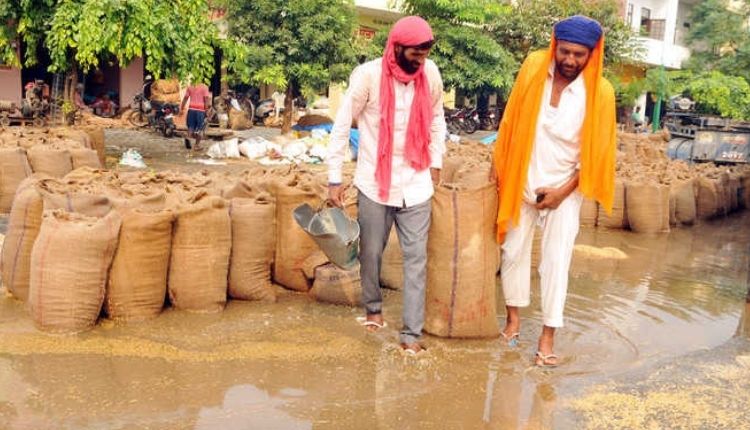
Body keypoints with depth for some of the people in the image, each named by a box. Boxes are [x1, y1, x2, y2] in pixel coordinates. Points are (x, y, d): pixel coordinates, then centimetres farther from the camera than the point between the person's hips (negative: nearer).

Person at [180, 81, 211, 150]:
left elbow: (185, 98, 9)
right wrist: (206, 108, -5)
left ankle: (188, 137, -21)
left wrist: (181, 108, 14)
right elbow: (206, 98, -9)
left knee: (191, 126, 8)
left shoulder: (190, 87, 10)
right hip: (201, 110, -3)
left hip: (191, 109, 3)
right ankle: (197, 145, 4)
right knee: (200, 128, 6)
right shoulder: (204, 87, -1)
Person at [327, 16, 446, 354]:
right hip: (374, 184, -2)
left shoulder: (431, 74, -3)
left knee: (416, 258, 1)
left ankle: (411, 332, 9)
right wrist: (335, 179, -7)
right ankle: (373, 307, 38)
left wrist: (436, 163, 10)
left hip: (416, 184, 2)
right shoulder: (368, 75, -12)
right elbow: (342, 126, -6)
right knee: (371, 252, 12)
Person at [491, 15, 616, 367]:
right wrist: (500, 164, 2)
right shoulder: (534, 67, -9)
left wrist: (563, 191, -12)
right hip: (521, 180, 2)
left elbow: (596, 151, -9)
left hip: (563, 187, -2)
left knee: (556, 260, -1)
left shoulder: (599, 92, -15)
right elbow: (512, 121, 0)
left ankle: (548, 336, 10)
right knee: (514, 250, 10)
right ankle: (513, 318, 29)